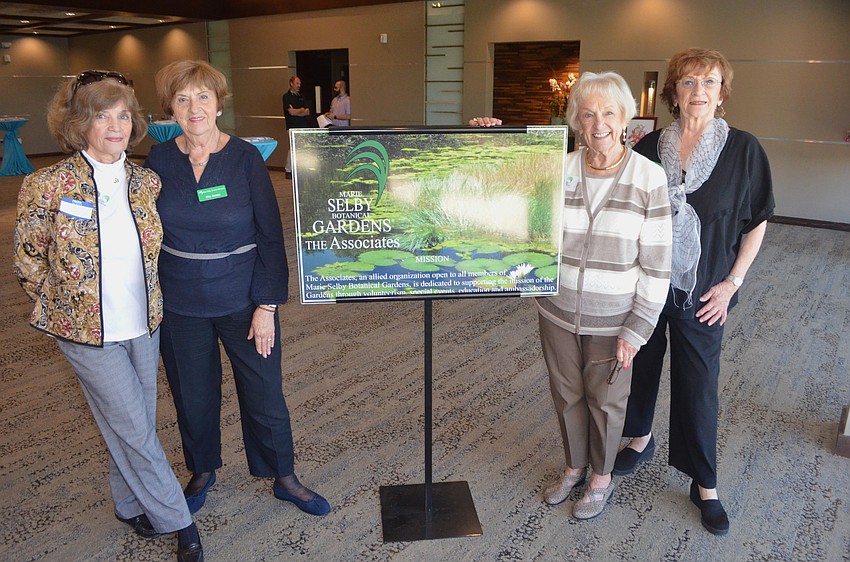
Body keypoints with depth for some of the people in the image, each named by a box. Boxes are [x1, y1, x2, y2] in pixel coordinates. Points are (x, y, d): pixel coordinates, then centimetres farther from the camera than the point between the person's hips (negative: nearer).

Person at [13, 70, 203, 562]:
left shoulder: (147, 181, -2)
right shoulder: (49, 186, -14)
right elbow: (27, 259, -1)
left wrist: (146, 299, 10)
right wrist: (64, 303, 1)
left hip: (145, 323, 4)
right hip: (88, 332, -4)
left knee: (133, 427, 17)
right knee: (135, 430, 3)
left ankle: (131, 504, 40)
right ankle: (178, 520, 20)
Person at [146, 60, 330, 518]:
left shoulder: (245, 158, -9)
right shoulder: (158, 160, -2)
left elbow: (270, 235, -9)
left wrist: (267, 305, -12)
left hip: (242, 302, -2)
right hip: (179, 305, 2)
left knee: (265, 394, 8)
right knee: (193, 396, 16)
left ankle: (284, 479, 30)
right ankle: (202, 472, 42)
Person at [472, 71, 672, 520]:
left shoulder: (649, 178, -11)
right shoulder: (557, 170, -5)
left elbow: (657, 265, -10)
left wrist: (637, 329, -12)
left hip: (613, 321, -2)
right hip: (558, 314, 3)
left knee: (605, 400, 15)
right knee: (566, 394, 18)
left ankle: (601, 478, 40)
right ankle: (574, 467, 44)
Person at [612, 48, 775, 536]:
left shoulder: (743, 150, -6)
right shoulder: (649, 147, 0)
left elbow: (757, 222, 0)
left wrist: (732, 282, -5)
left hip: (702, 293, -2)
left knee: (699, 384, 4)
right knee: (640, 365, 17)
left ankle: (706, 486, 23)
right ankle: (641, 441, 43)